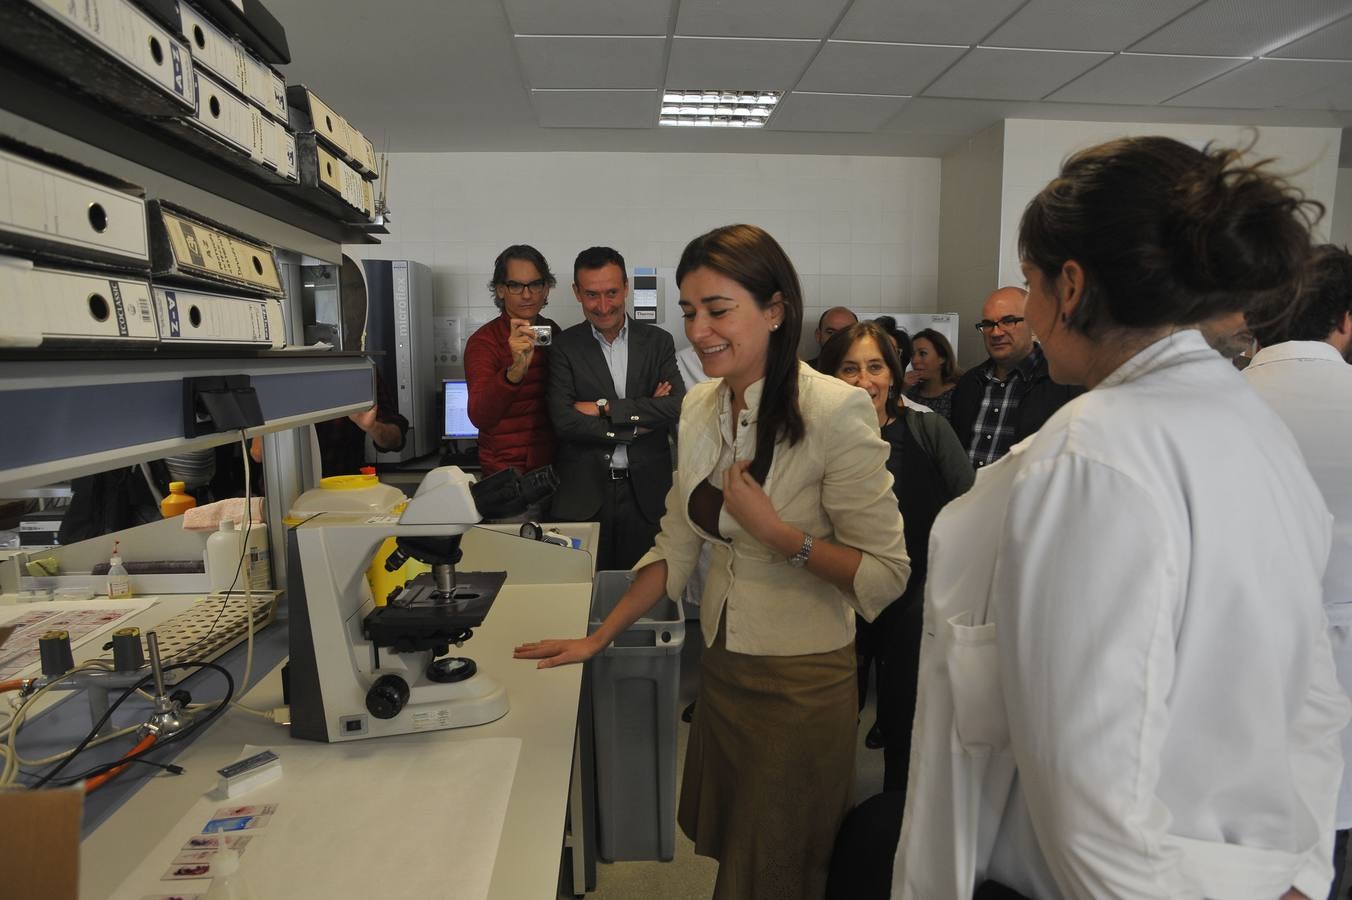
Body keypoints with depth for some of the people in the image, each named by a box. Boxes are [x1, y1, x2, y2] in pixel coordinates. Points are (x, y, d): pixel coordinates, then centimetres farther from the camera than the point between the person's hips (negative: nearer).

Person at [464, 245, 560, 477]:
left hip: (553, 465, 5)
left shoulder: (553, 333, 4)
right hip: (506, 472, -5)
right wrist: (515, 370, -41)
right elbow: (479, 417, -28)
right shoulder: (483, 342, -13)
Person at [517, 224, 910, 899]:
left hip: (800, 683, -6)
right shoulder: (701, 406, 0)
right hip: (721, 664, 6)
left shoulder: (835, 412, -20)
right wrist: (598, 639, 5)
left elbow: (885, 573, -16)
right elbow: (678, 543, 7)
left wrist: (775, 531, -26)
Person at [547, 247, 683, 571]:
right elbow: (563, 420, -10)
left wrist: (605, 407, -11)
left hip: (646, 493, 1)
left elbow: (678, 406, -8)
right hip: (584, 494, -1)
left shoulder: (658, 342, 5)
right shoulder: (564, 347, 2)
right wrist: (640, 420, -10)